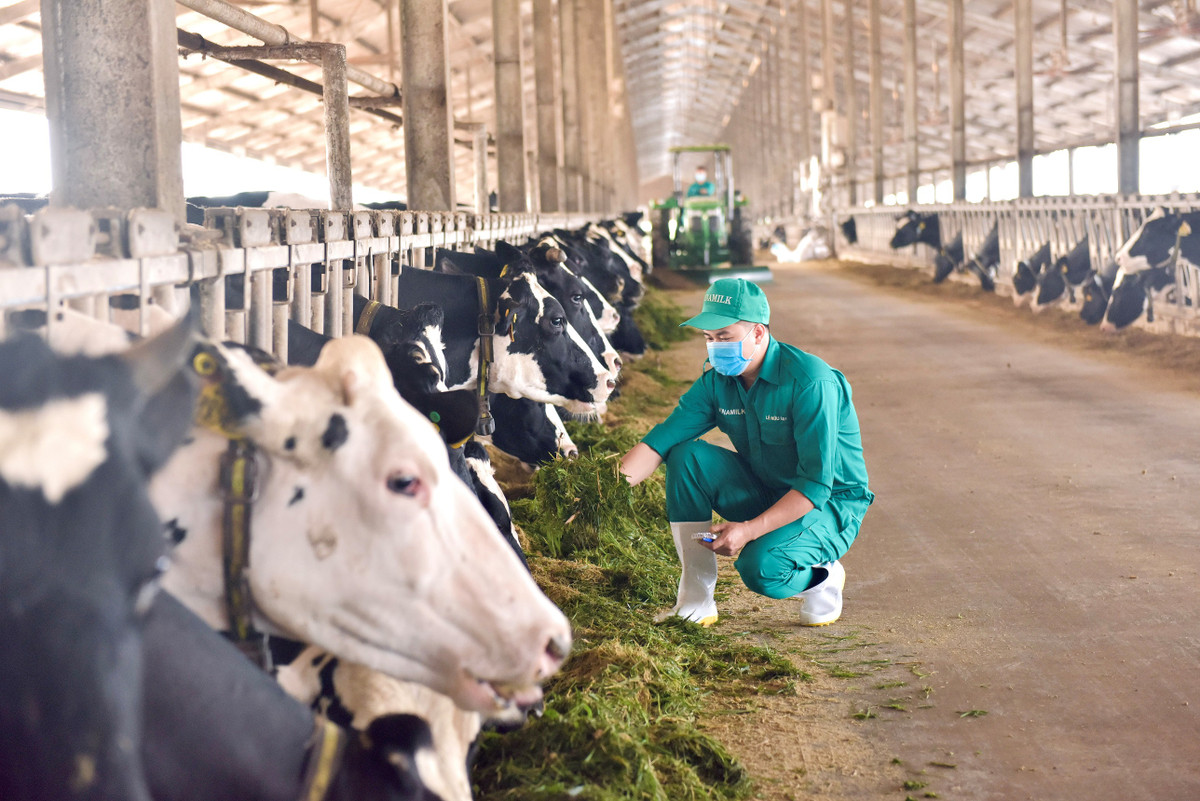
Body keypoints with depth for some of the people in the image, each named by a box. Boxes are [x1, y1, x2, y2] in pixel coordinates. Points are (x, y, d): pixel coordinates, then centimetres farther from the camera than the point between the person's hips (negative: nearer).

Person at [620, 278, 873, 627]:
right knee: (687, 455, -16)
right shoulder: (717, 382, -5)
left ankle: (823, 577, 4)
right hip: (765, 495, 7)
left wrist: (750, 530, -35)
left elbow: (816, 486, -28)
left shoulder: (812, 382, -25)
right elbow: (659, 441, -11)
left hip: (831, 504, -6)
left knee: (761, 570, -34)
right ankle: (695, 600, -9)